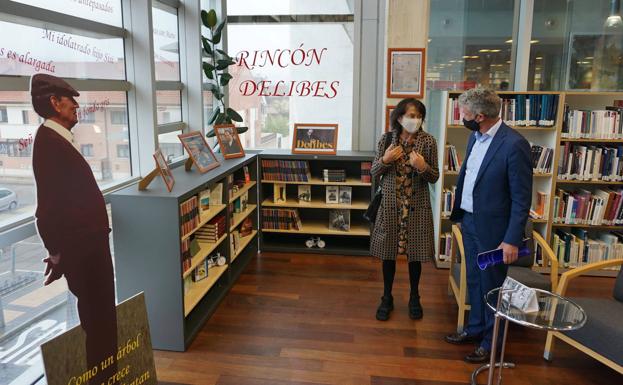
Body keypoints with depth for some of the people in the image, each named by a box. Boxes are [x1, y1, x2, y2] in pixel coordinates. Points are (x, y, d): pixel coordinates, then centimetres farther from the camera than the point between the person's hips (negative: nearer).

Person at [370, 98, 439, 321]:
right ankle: (387, 298, 28)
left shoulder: (428, 141, -5)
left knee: (415, 253, 10)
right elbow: (374, 174, 2)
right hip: (390, 205, 1)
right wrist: (384, 160, -17)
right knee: (388, 253, 10)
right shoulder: (386, 139, -3)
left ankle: (414, 298, 31)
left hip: (417, 206, -1)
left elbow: (434, 177, -2)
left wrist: (422, 167, -22)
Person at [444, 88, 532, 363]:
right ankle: (476, 328, 39)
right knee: (474, 280, 20)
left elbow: (522, 198, -18)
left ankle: (491, 341, 28)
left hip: (492, 227, -7)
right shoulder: (475, 137, 4)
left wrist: (512, 240, -18)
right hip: (469, 221, 7)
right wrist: (459, 213, 12)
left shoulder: (514, 144, -21)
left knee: (491, 286, 9)